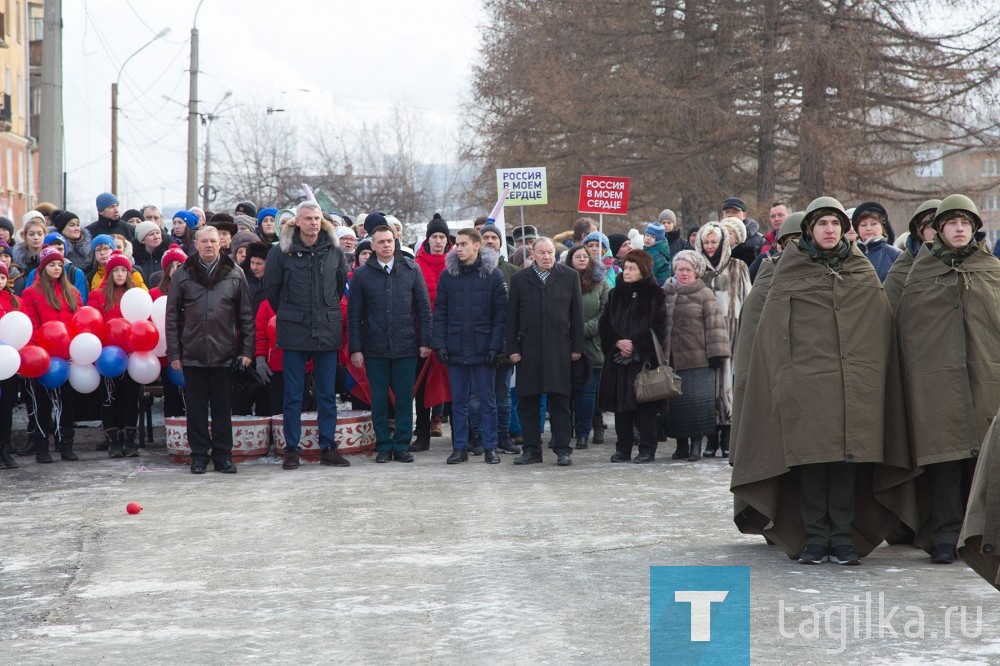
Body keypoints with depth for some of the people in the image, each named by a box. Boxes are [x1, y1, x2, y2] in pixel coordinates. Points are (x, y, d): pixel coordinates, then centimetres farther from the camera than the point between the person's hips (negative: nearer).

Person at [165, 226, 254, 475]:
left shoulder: (234, 274, 5)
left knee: (222, 407, 6)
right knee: (196, 407, 5)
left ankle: (223, 455, 13)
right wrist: (173, 352, -1)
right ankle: (199, 455, 12)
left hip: (224, 354, 0)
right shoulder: (182, 275, 4)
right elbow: (172, 317, 5)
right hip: (192, 354, 0)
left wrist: (247, 349, 1)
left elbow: (246, 315, 6)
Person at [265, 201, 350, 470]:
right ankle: (292, 449, 8)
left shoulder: (334, 251, 4)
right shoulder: (281, 252, -3)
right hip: (294, 333, -2)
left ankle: (328, 447, 13)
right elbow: (271, 289, 6)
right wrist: (287, 315, 10)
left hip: (327, 333, 2)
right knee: (293, 395, 3)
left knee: (328, 394, 7)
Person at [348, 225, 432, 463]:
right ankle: (383, 446, 13)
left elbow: (423, 308, 5)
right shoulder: (362, 275, 2)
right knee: (379, 399, 4)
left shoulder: (411, 269, 3)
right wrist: (355, 348, -3)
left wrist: (425, 341, 0)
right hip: (375, 349, 0)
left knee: (405, 398, 3)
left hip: (406, 346, 0)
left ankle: (402, 445, 11)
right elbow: (354, 315, 3)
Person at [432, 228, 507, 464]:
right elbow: (440, 312, 6)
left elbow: (501, 314, -4)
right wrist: (439, 344, -3)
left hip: (483, 349, -3)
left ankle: (490, 447, 10)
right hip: (455, 349, 3)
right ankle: (460, 448, 14)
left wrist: (496, 346, -11)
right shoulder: (448, 275, 5)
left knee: (488, 400, 4)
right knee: (458, 401, 8)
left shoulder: (493, 275, -2)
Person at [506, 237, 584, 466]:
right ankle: (531, 449, 10)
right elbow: (512, 316, 7)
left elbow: (576, 313, 5)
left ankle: (563, 449, 4)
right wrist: (513, 348, 0)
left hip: (559, 348, -1)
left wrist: (577, 347, 1)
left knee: (560, 400, 0)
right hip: (528, 349, 1)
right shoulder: (519, 279, 7)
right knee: (527, 402, 3)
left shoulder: (569, 277, 5)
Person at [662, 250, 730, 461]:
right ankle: (681, 444, 12)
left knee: (697, 402, -6)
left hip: (698, 359, -4)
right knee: (675, 402, 4)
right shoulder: (665, 293, 12)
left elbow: (715, 325, -3)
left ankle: (696, 443, 1)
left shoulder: (705, 295, 0)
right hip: (672, 360, 4)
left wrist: (715, 354, -9)